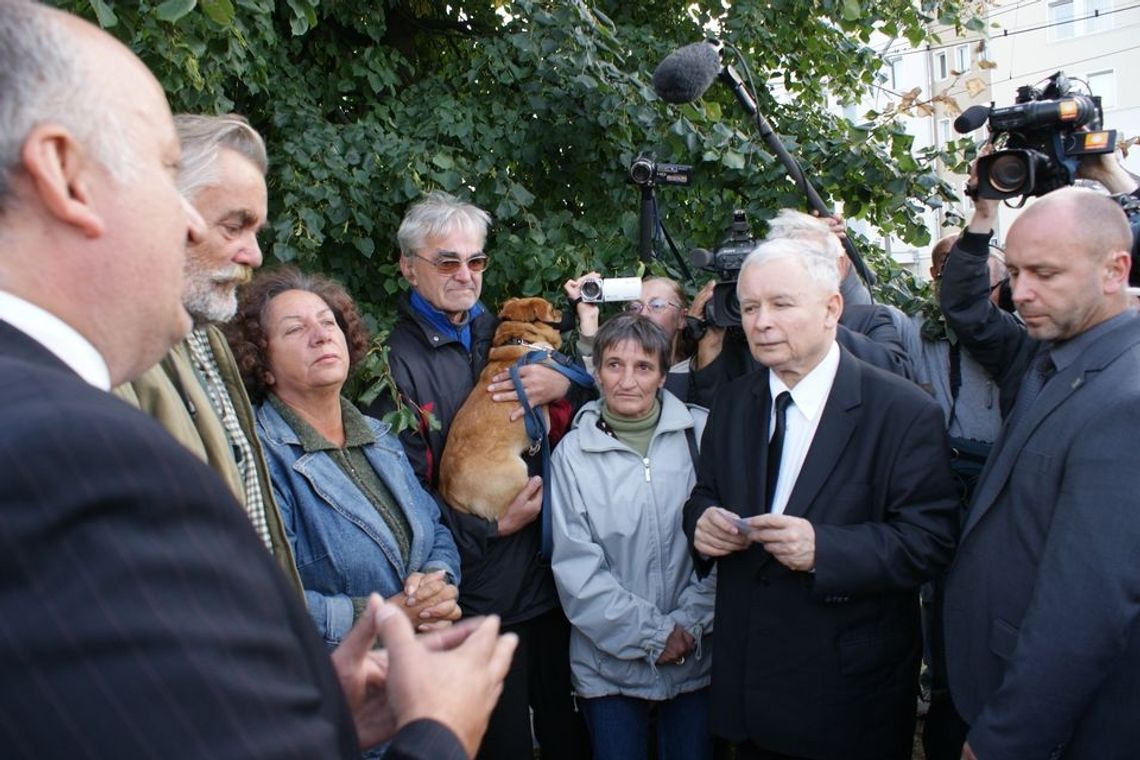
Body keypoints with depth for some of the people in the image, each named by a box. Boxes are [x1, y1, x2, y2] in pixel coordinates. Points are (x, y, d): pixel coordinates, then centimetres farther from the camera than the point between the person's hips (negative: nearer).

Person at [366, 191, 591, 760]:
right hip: (480, 600, -5)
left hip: (552, 581, 5)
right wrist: (495, 528, -15)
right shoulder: (394, 361, -8)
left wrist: (563, 385, -10)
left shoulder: (504, 334, 9)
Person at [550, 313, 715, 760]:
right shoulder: (572, 453, -5)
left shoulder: (699, 433, -3)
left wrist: (689, 622, -10)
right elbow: (576, 569, -7)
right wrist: (653, 634, -10)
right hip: (609, 664, -1)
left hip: (697, 658, 1)